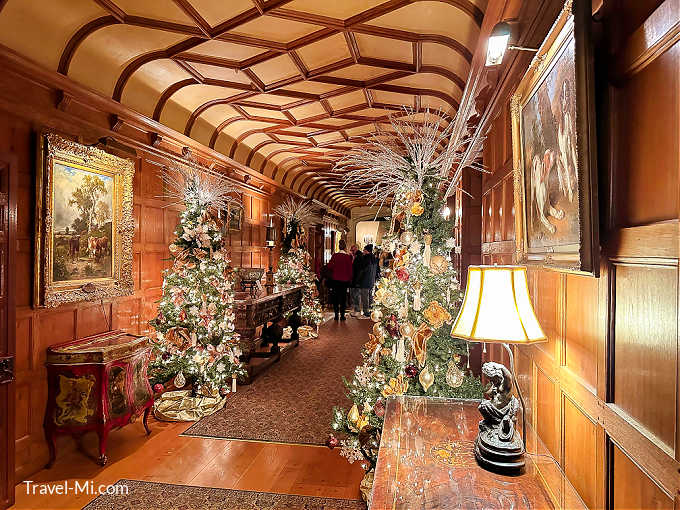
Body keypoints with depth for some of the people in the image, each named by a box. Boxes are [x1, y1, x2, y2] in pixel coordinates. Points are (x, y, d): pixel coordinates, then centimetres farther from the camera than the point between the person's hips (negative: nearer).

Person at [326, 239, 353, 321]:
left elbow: (329, 267, -5)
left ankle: (336, 315, 12)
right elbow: (350, 269, -3)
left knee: (335, 297, 10)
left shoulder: (334, 255, -7)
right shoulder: (348, 256, -8)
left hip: (335, 279, 1)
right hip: (344, 280, 0)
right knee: (343, 297, 8)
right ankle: (342, 315, 9)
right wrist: (350, 279, 7)